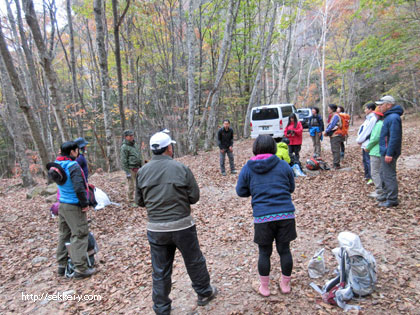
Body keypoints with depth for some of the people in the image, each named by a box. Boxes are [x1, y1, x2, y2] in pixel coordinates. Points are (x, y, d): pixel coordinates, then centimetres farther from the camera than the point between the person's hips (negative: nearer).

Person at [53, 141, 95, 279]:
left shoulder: (57, 164, 7)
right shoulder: (73, 166, -19)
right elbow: (79, 188, -24)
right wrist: (85, 204, -13)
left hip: (62, 204, 9)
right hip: (74, 206, -9)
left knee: (64, 234, 18)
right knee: (79, 236, -1)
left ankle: (62, 265, 30)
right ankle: (80, 269, 4)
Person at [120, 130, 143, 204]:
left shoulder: (134, 145, 15)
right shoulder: (124, 147, -10)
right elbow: (123, 161, -14)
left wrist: (140, 167, 21)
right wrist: (127, 172, -17)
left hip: (137, 168, 8)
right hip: (131, 169, -8)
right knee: (131, 186, -3)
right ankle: (131, 201, 6)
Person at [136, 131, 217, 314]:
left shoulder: (142, 172, -3)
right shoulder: (181, 168, -12)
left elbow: (140, 201, 6)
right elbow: (194, 197, -7)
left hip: (155, 229, 3)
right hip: (182, 226, -2)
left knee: (160, 271, 15)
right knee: (194, 262, 19)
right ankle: (204, 293, 39)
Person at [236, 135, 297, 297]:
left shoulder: (247, 168, -1)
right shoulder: (283, 165, 2)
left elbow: (241, 191, 7)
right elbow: (291, 188, 12)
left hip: (262, 216, -1)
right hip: (286, 214, 1)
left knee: (264, 252, 14)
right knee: (284, 250, 16)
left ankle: (264, 287, 28)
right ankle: (286, 285, 32)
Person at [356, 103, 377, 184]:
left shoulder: (372, 118, -15)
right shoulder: (368, 118, 16)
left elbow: (367, 131, -17)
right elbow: (362, 129, 16)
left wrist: (359, 140, -9)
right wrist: (359, 139, 6)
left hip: (368, 144, -10)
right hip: (364, 143, 10)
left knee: (368, 160, -5)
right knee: (365, 160, 18)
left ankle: (372, 178, 1)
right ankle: (367, 175, 29)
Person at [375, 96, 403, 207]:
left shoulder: (393, 118, -18)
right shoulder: (389, 116, 14)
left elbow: (394, 138, -24)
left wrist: (389, 153, -25)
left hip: (389, 152, -11)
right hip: (385, 152, 11)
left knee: (389, 175, -5)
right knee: (384, 174, 20)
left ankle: (392, 200, 3)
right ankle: (386, 195, 33)